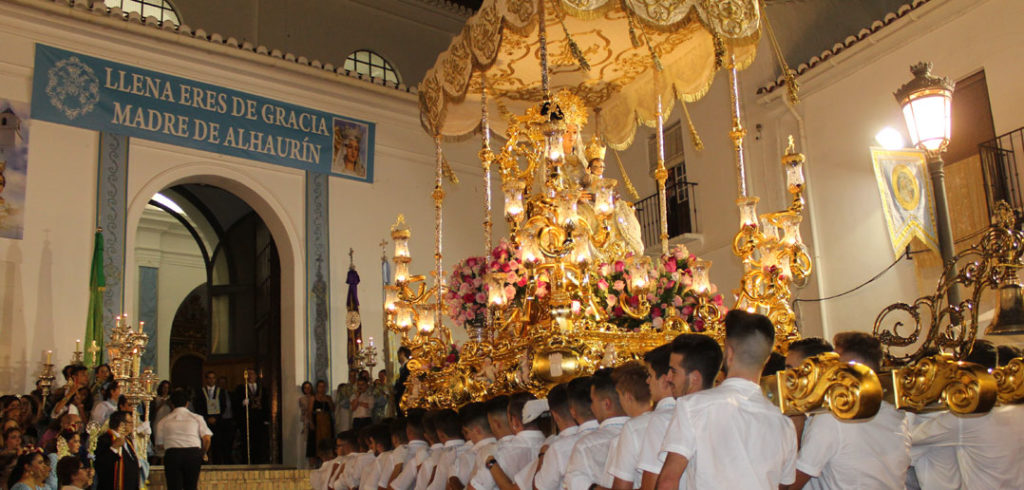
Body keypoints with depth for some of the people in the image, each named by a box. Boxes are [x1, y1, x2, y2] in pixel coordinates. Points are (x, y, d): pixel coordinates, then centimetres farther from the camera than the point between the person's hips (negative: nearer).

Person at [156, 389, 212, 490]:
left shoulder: (164, 421, 12)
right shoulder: (197, 418, 9)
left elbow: (159, 444, 11)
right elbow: (207, 438, -1)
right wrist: (203, 454, 15)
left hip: (172, 454, 0)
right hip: (193, 453, 0)